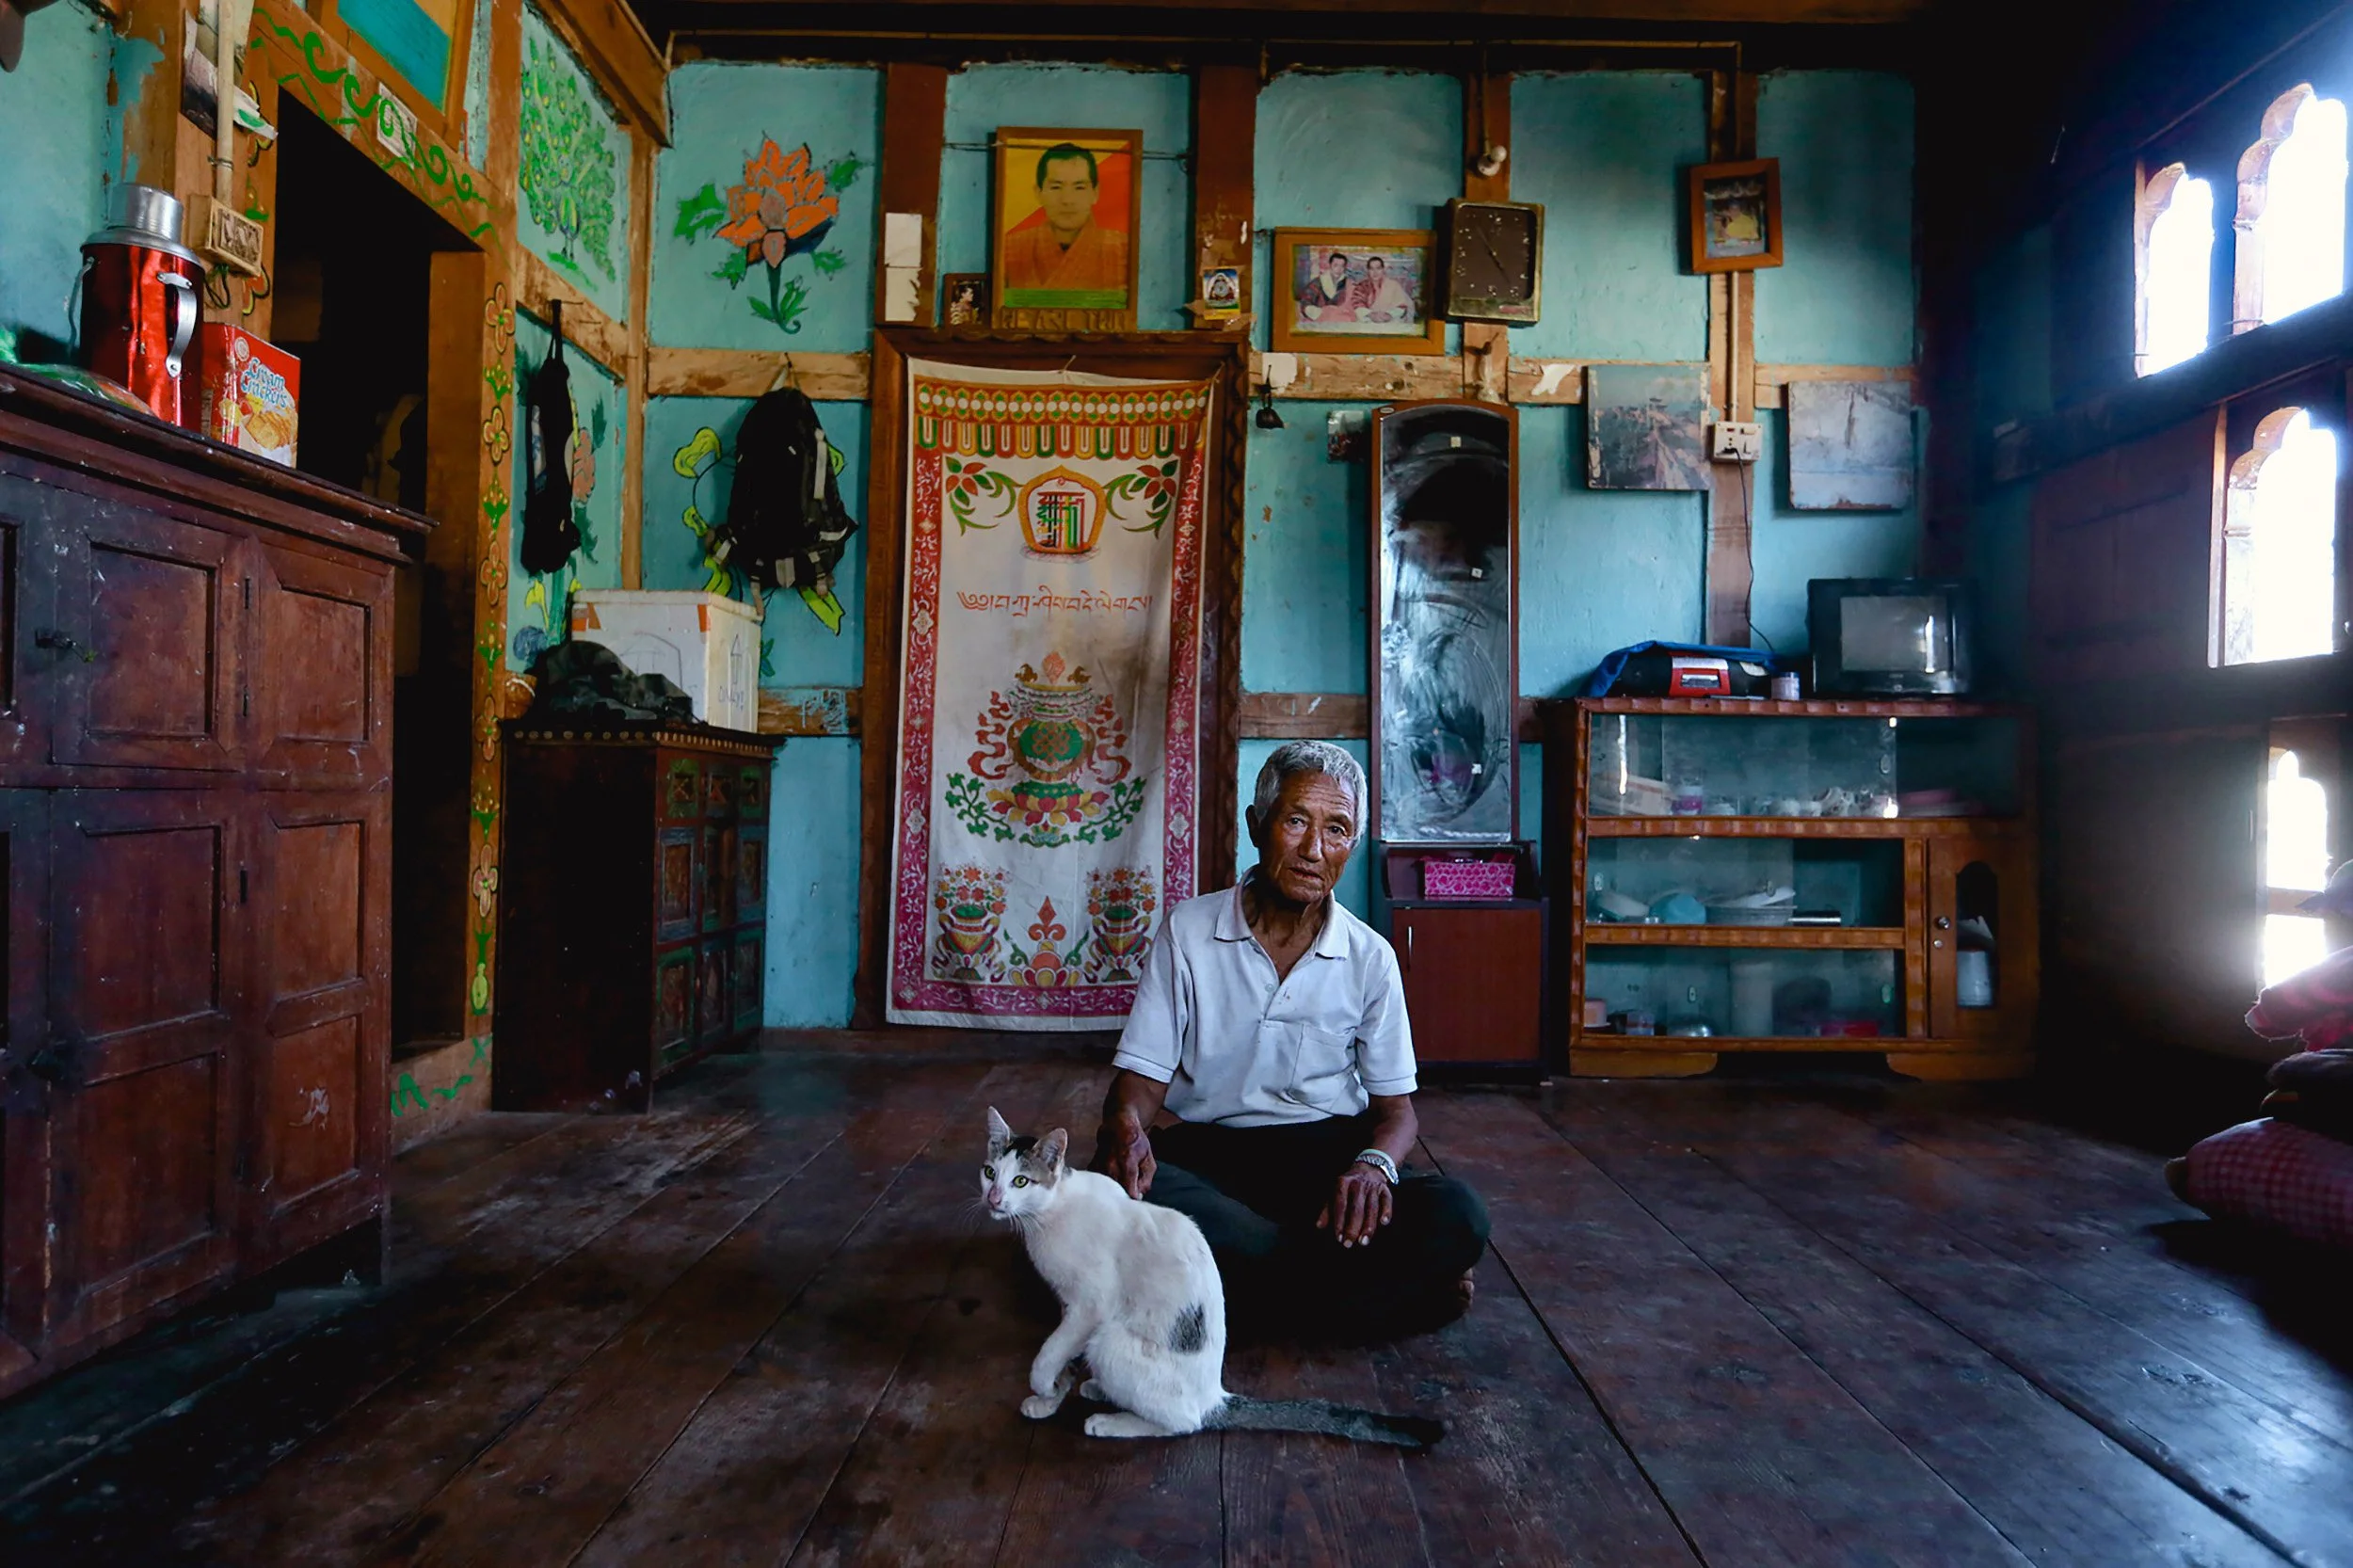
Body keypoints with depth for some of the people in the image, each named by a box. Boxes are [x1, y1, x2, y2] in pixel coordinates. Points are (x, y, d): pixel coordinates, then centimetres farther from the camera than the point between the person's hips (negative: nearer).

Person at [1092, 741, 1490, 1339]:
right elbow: (1142, 1079, -3)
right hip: (1203, 1150, 0)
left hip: (1327, 1151, 0)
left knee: (1456, 1220, -27)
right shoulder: (1188, 931, -1)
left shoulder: (1370, 958, 3)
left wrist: (1375, 1163, -20)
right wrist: (1126, 1129, -28)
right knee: (1121, 1193, -35)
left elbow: (1395, 1105, 5)